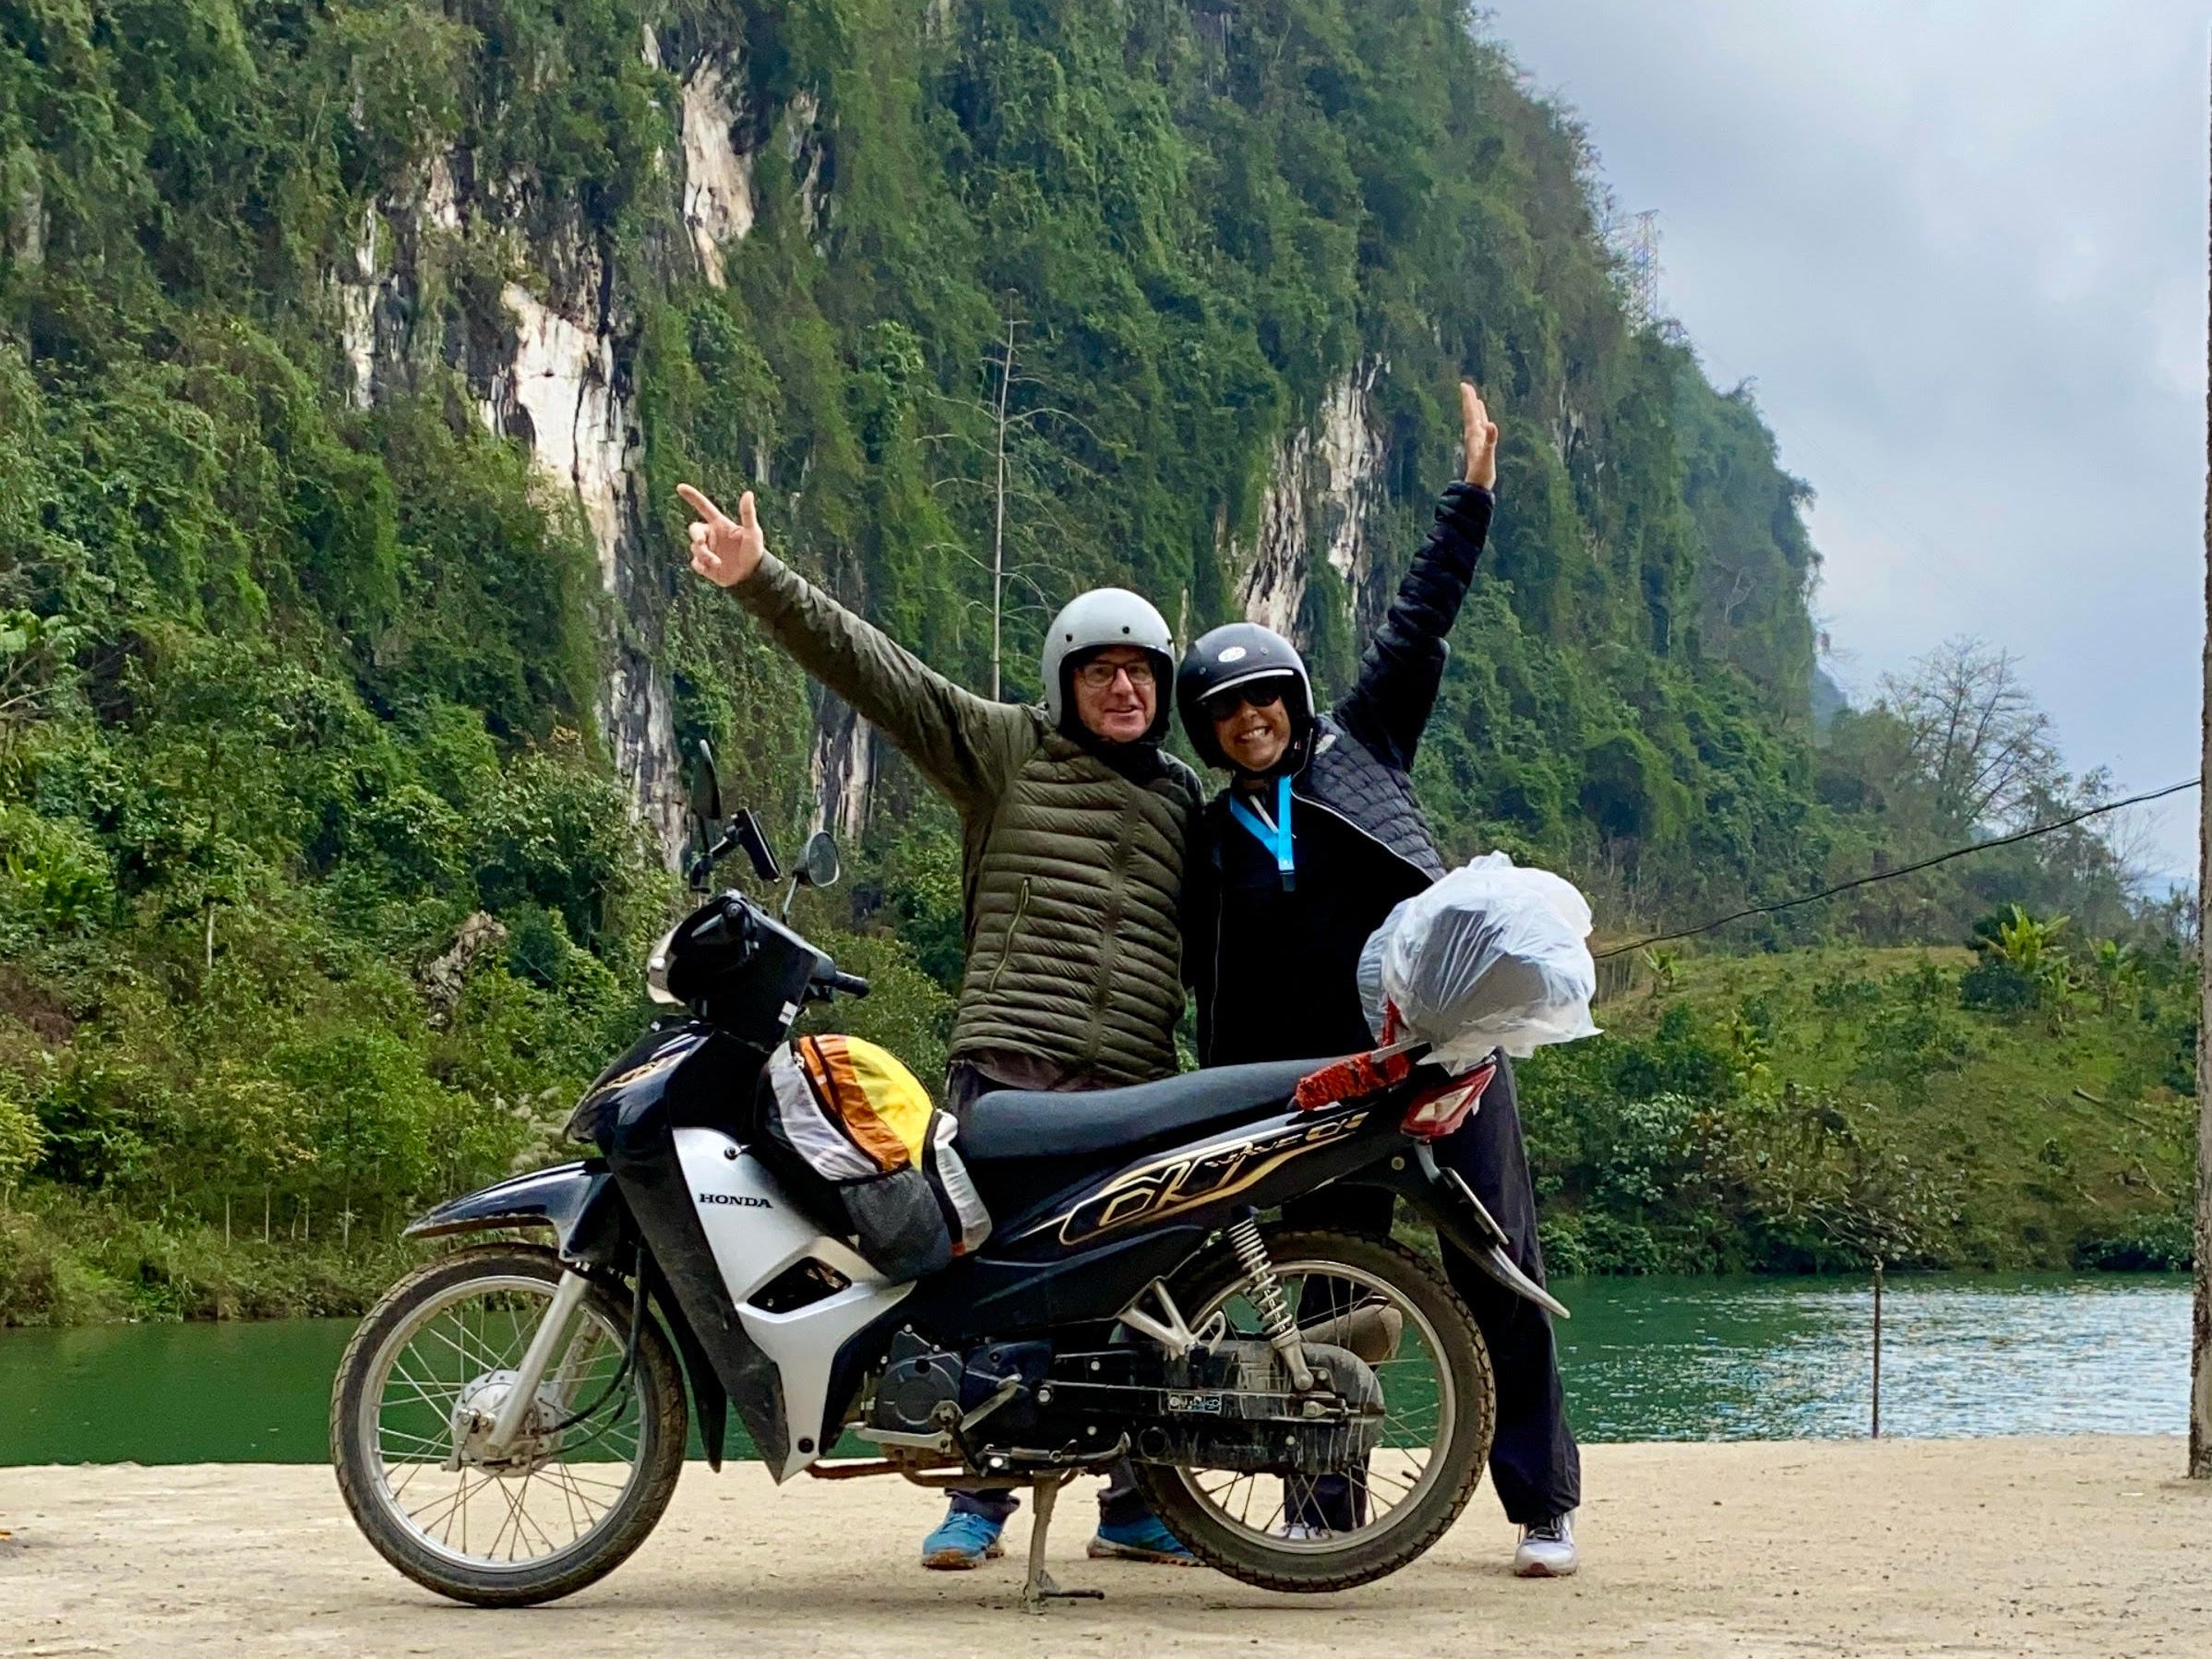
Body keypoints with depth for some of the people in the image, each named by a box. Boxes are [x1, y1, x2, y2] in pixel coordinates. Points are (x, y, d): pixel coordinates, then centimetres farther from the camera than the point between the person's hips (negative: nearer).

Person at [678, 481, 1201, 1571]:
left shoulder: (1185, 797, 19)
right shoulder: (1005, 749, 7)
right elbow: (869, 663, -2)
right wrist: (760, 580, -13)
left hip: (1138, 1085, 3)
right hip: (1007, 1063, -3)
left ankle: (1135, 1504, 14)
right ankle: (979, 1499, 4)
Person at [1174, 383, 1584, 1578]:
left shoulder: (1358, 746, 11)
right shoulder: (1212, 840, 14)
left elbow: (1417, 624, 10)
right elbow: (1219, 1001, 15)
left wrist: (1472, 497, 6)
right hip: (1321, 1078, 2)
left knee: (1495, 1273, -4)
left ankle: (1544, 1504, -1)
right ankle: (1323, 1509, 11)